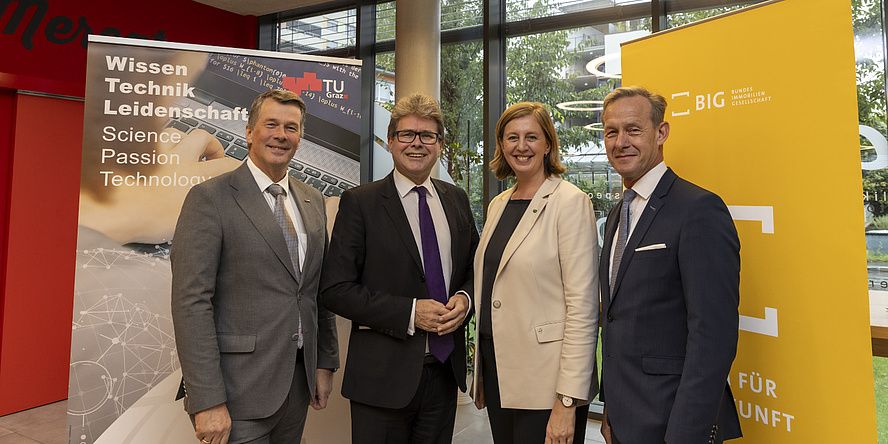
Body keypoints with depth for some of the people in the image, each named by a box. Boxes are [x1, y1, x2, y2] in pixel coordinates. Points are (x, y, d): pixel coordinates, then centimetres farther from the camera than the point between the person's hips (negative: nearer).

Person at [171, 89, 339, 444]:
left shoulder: (312, 201, 9)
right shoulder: (210, 198, -9)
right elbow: (191, 302, -15)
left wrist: (325, 362, 11)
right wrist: (207, 402, -18)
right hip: (239, 388, -5)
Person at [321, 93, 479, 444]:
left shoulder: (456, 200, 8)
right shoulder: (359, 202, -7)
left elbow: (475, 268, 15)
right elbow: (335, 290, -12)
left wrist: (465, 299, -7)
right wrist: (410, 313, -19)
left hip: (444, 370, 5)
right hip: (383, 376, -4)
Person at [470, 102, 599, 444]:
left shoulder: (570, 202, -11)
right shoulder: (497, 205, 10)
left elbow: (583, 306, -15)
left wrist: (568, 402, -18)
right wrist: (481, 372, 15)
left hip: (545, 381, -6)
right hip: (498, 373, 6)